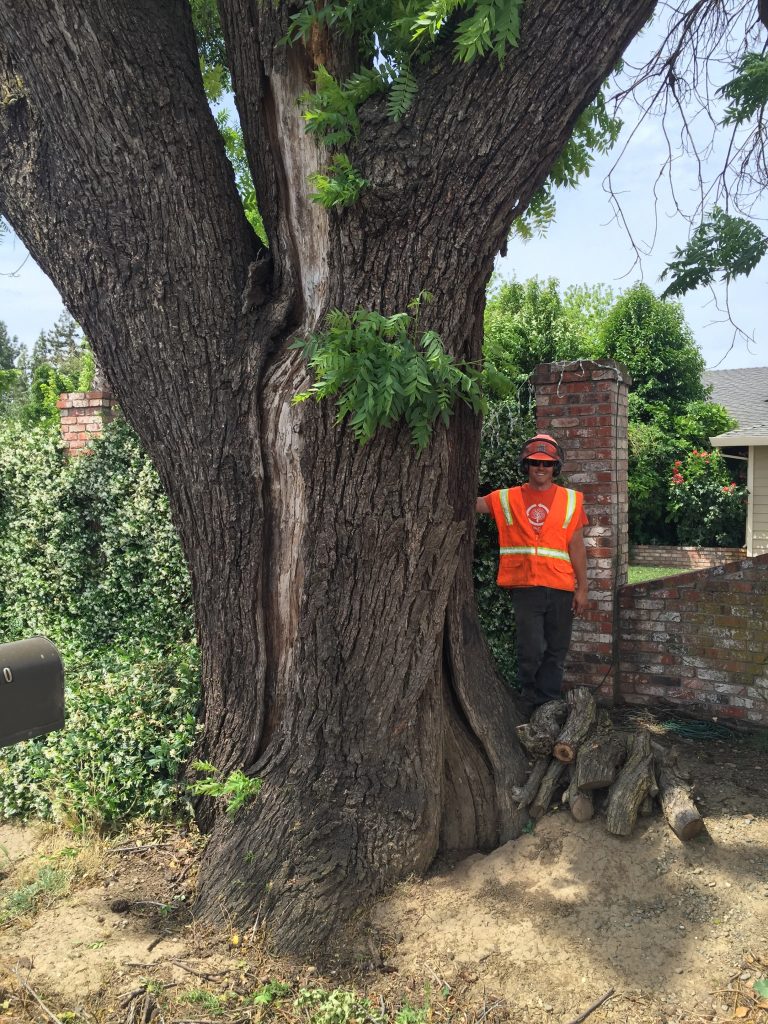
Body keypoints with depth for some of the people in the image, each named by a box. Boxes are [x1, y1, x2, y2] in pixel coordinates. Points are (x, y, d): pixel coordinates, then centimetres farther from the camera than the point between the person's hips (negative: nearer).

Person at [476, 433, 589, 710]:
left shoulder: (571, 500, 7)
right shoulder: (508, 499, 6)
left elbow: (576, 547, 6)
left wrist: (582, 588, 3)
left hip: (560, 588, 1)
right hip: (525, 587, -1)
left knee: (555, 652, 8)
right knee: (532, 650, -5)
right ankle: (531, 704, 17)